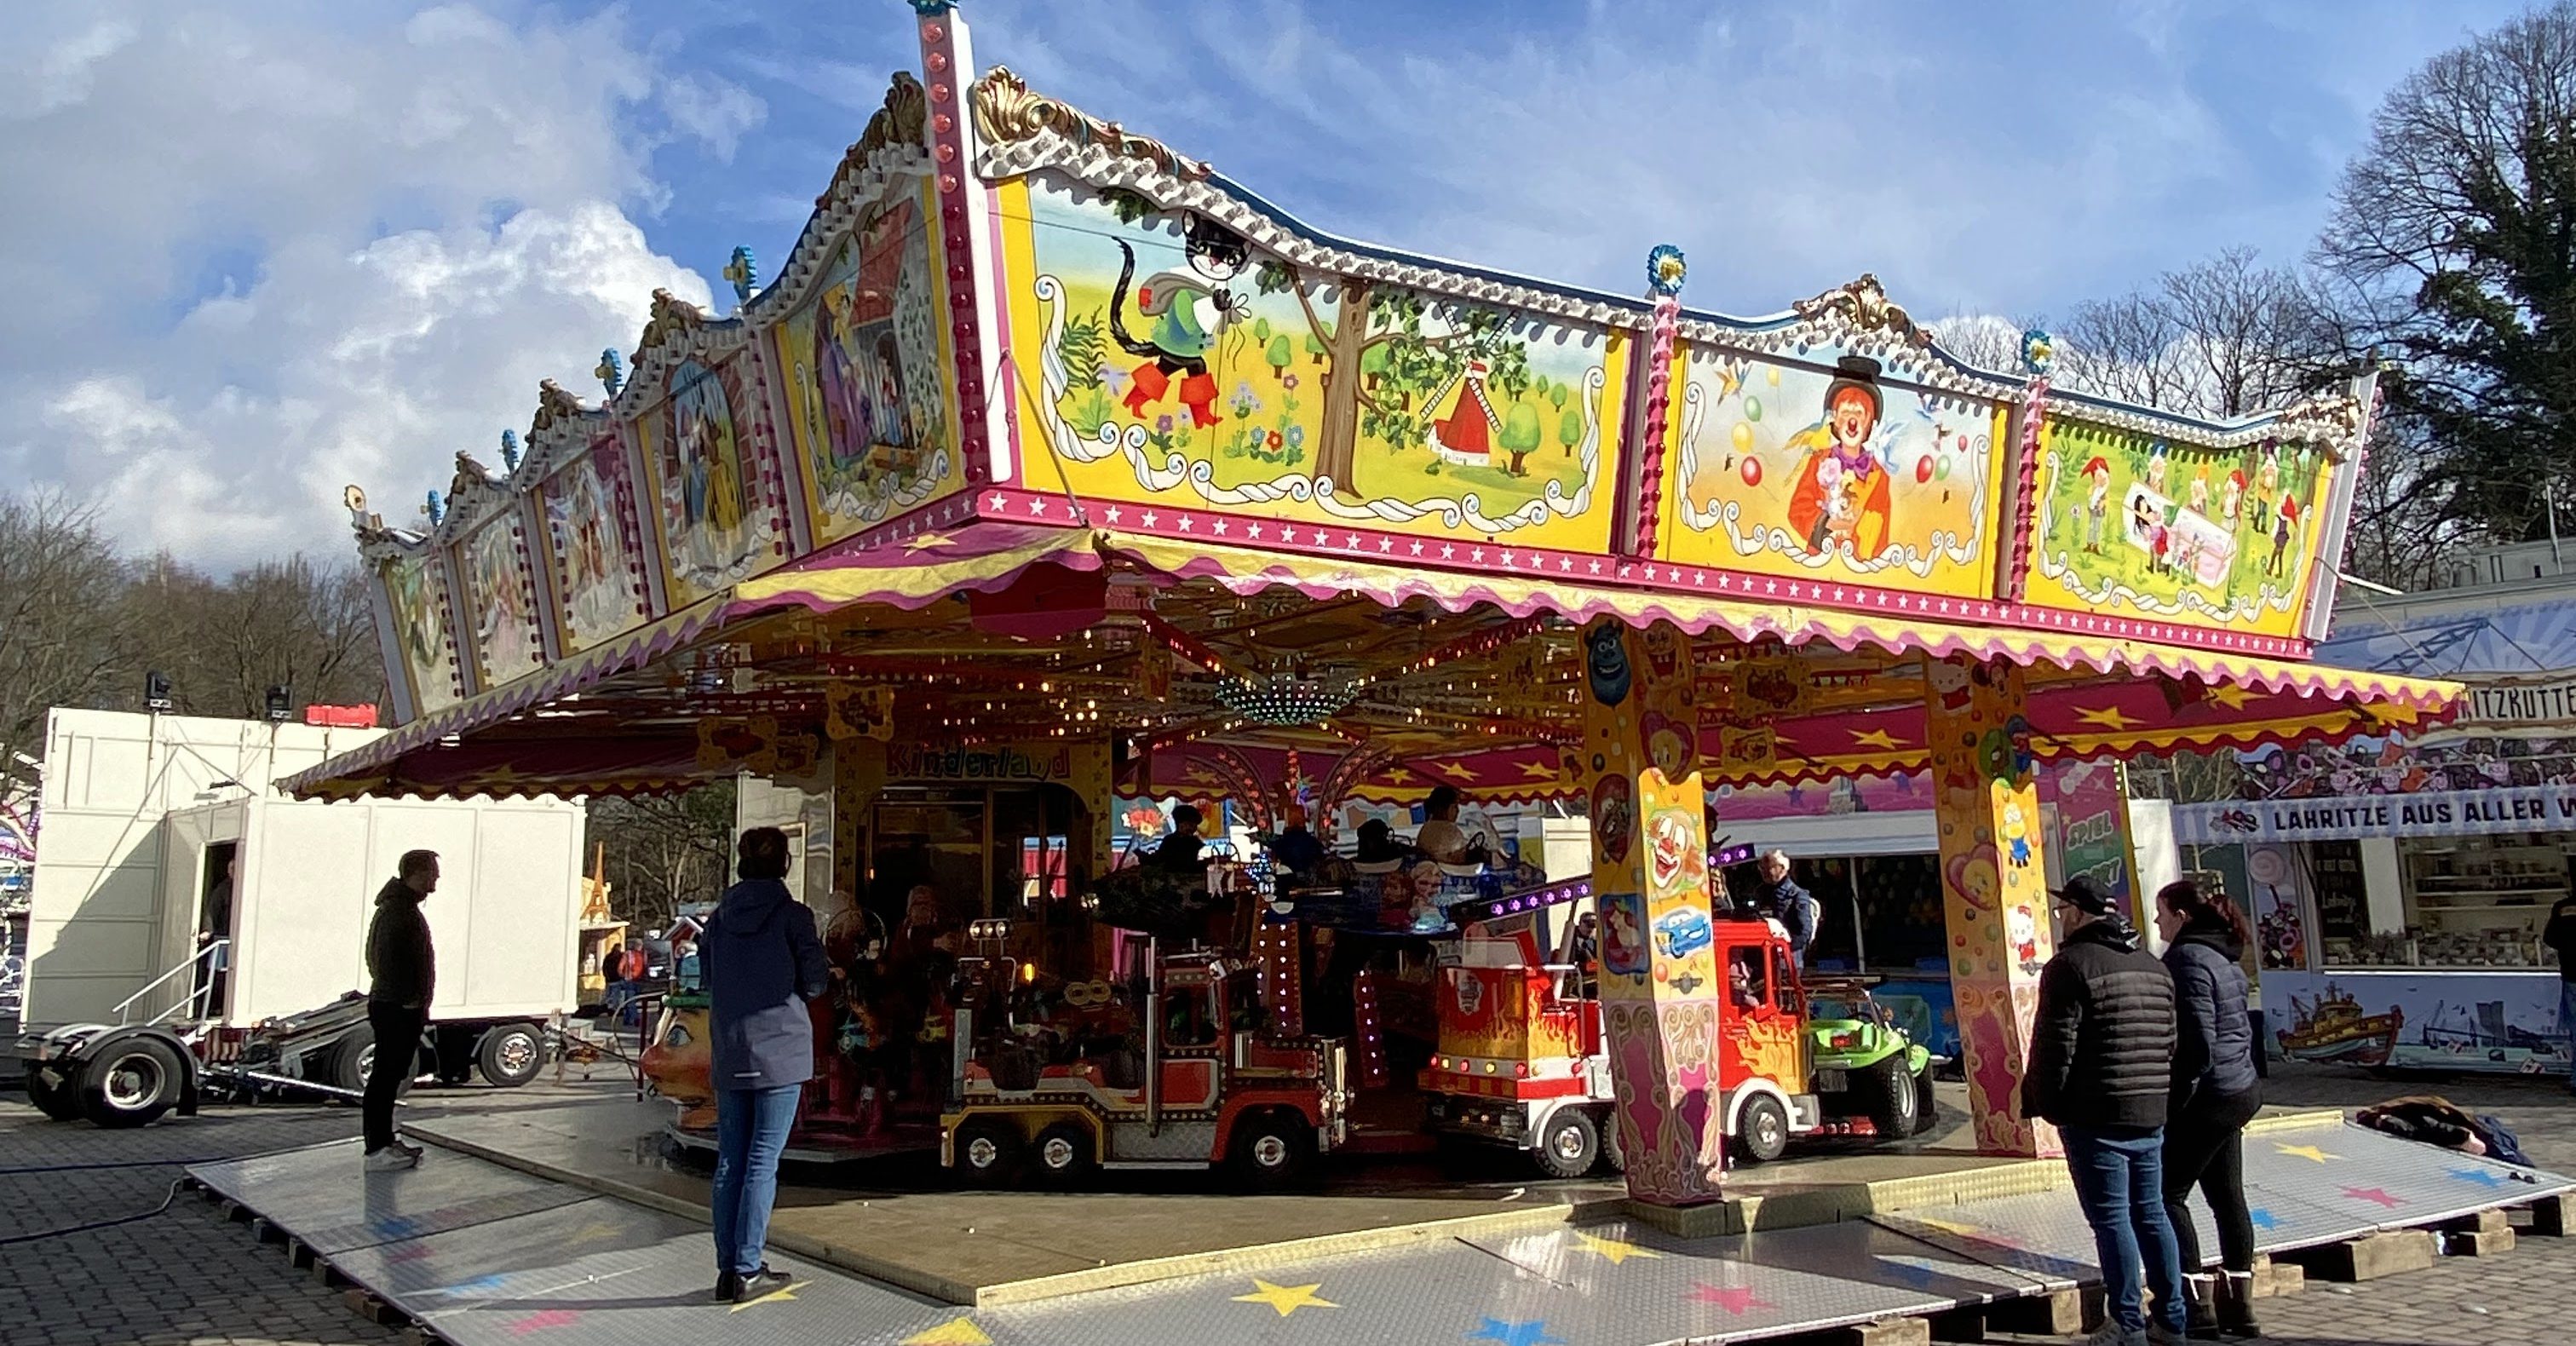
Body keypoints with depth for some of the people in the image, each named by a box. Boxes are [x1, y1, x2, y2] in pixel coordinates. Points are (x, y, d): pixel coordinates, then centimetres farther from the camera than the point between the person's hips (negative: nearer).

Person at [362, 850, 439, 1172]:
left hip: (402, 1009, 11)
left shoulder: (404, 906, 18)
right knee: (386, 1076, -8)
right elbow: (387, 960, -23)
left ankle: (384, 1142, 22)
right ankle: (378, 1150, -6)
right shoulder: (396, 910, -15)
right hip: (396, 1009, -11)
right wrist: (408, 1000, -22)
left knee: (390, 1077, 15)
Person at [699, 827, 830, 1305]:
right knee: (763, 1163, -1)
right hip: (780, 1051, -5)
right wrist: (824, 973, 12)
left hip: (728, 1055, 5)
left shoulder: (720, 917, 5)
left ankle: (727, 1269, 13)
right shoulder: (793, 915, -8)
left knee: (729, 1162, 9)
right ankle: (748, 1270, 1)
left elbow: (707, 974, 13)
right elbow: (814, 983, -9)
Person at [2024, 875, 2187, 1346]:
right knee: (2151, 1213, 14)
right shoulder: (2153, 966, 14)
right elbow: (2170, 1040, 16)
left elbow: (2054, 1045, -14)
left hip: (2095, 1116, -8)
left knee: (2111, 1218, -3)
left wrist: (2042, 1103, -5)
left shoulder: (2070, 965, -12)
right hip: (2150, 1112, 8)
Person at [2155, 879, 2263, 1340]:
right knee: (2228, 1198, 14)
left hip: (2208, 1096, -10)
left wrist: (2172, 1102, -16)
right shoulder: (2225, 957, 12)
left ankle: (2198, 1311, -2)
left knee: (2167, 1195, -2)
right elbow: (2240, 1029, 18)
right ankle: (2238, 1307, 20)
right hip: (2240, 1091, 10)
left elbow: (2198, 1045, -21)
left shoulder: (2189, 959, -17)